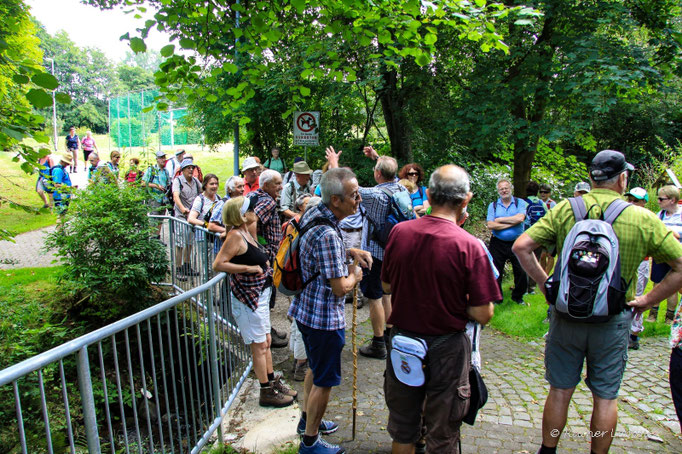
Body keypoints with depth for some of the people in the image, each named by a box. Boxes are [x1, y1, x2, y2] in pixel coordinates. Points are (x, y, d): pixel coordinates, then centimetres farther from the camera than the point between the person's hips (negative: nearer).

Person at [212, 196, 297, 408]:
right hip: (247, 297, -9)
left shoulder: (247, 232, 10)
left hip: (260, 294, 9)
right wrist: (249, 268, -22)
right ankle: (267, 392, 13)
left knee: (266, 342, 17)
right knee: (259, 346, 1)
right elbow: (218, 264, -24)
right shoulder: (236, 235, -18)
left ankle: (273, 383, 30)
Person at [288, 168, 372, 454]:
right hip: (324, 317, -10)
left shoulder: (313, 213, 0)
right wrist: (355, 275, -5)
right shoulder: (327, 234, -30)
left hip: (306, 309, 10)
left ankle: (308, 419, 47)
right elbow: (341, 287, -26)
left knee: (316, 368, 28)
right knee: (324, 381, 9)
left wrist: (350, 252, 5)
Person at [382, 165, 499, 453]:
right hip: (446, 348, -3)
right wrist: (458, 298, 1)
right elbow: (483, 315, -16)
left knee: (402, 430, 24)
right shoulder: (470, 247, -21)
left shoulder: (399, 232, -9)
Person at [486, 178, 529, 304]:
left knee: (521, 272, 6)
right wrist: (511, 223, -11)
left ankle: (517, 296, 27)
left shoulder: (520, 203, 3)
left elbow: (520, 218, -17)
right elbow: (490, 225, -9)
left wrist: (500, 219, -9)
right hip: (498, 244, 1)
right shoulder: (493, 205, 5)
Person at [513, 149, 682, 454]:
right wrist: (647, 300, 1)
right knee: (606, 397, 15)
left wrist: (545, 283, -2)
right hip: (613, 320, 0)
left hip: (567, 315, 1)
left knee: (560, 391, 14)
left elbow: (521, 247, -11)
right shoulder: (644, 220, -7)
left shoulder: (565, 209, -7)